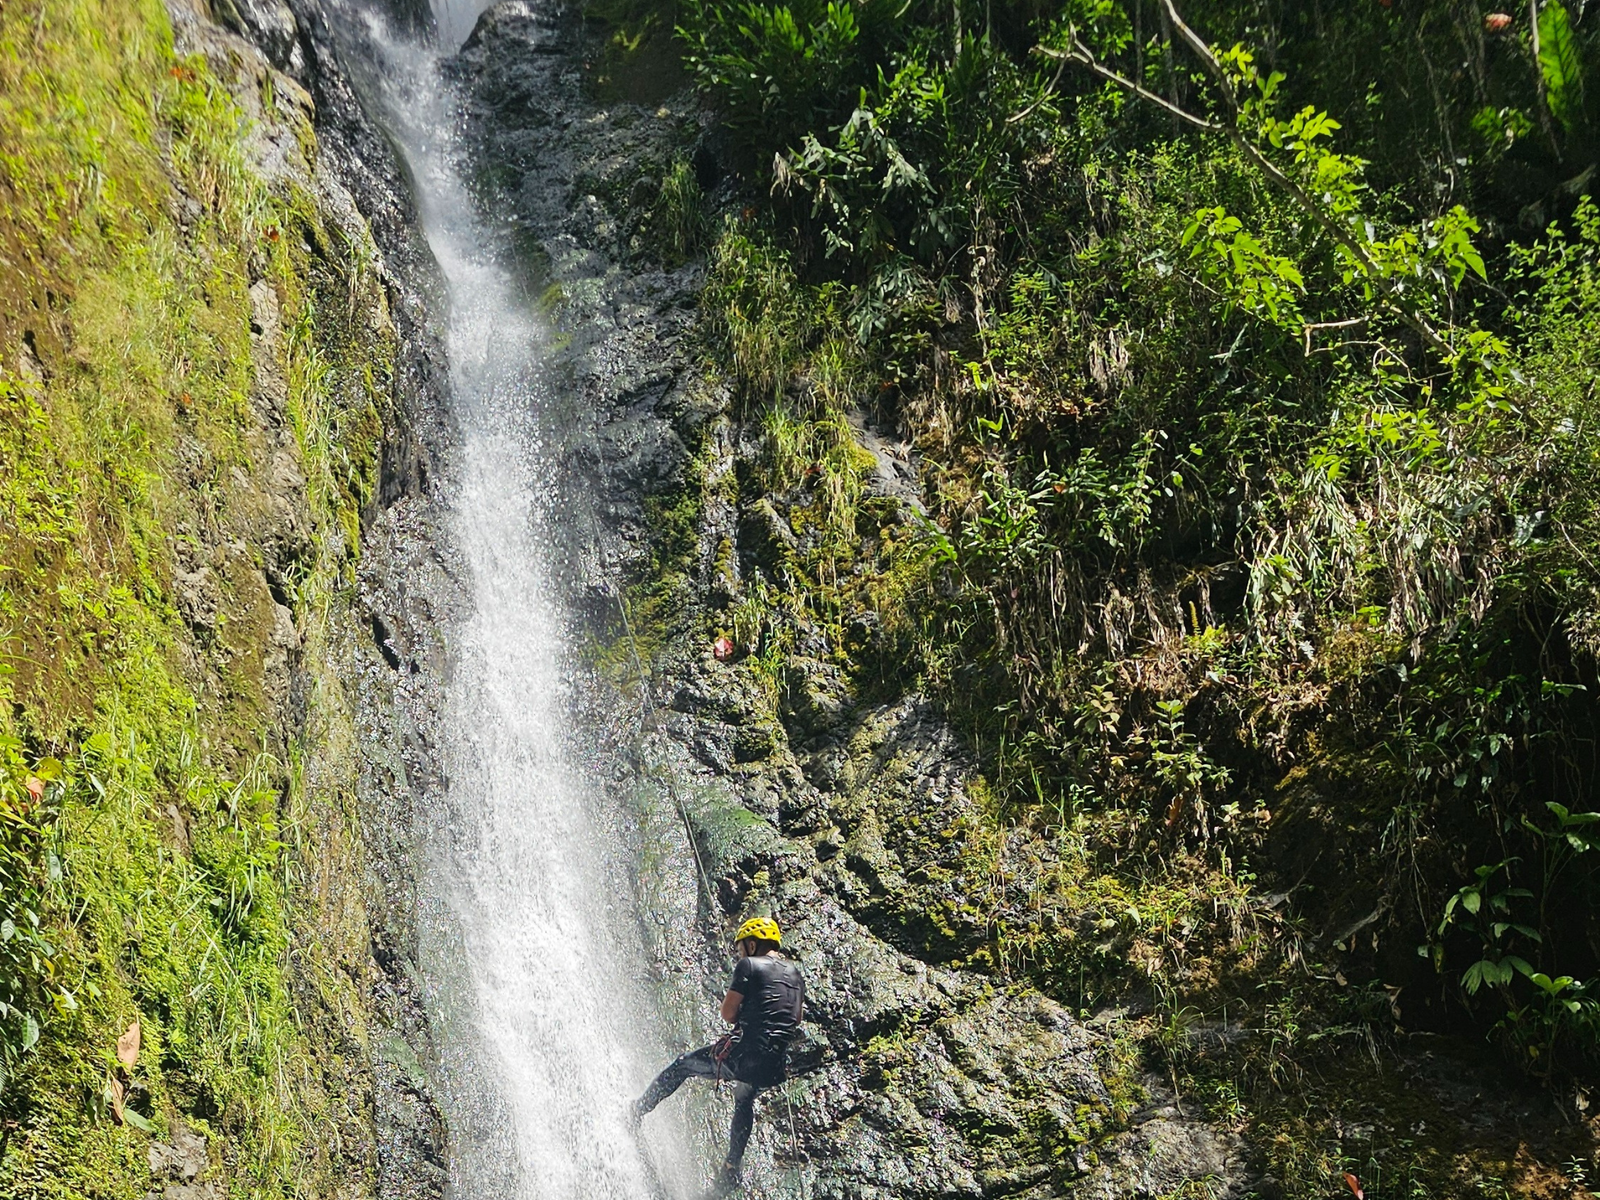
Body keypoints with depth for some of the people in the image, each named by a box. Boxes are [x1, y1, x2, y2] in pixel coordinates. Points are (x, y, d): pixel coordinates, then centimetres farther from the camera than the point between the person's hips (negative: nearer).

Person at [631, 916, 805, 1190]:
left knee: (682, 1064, 17)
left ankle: (639, 1110, 25)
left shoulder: (749, 965, -3)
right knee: (744, 1099, 35)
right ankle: (732, 1168, 35)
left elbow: (727, 1011, -4)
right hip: (775, 1069, 6)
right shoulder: (795, 974, 16)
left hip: (743, 1056, -6)